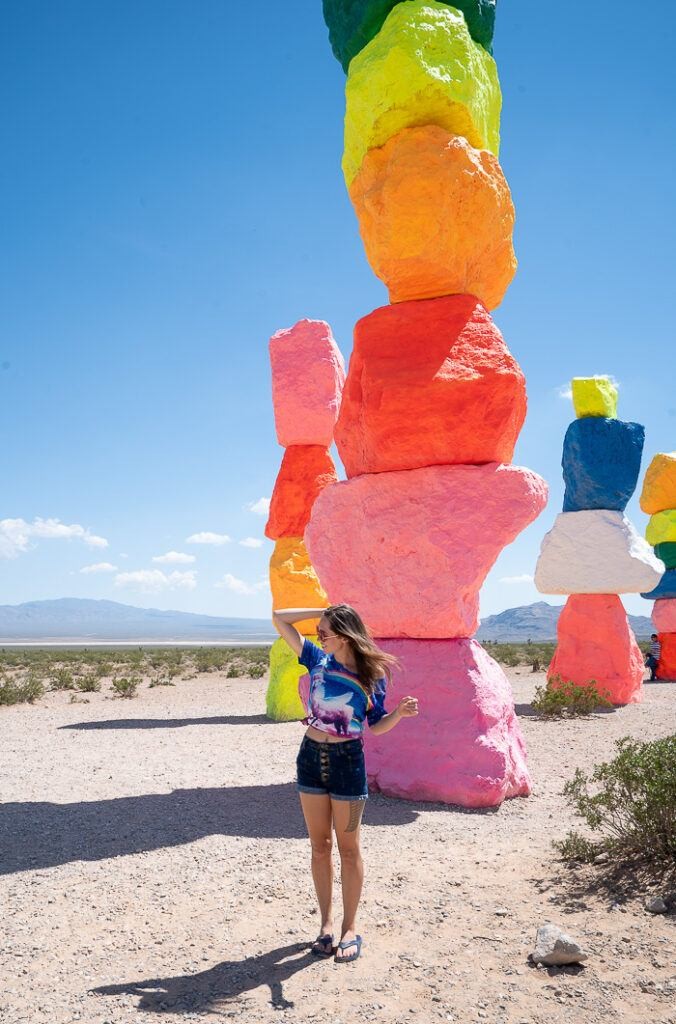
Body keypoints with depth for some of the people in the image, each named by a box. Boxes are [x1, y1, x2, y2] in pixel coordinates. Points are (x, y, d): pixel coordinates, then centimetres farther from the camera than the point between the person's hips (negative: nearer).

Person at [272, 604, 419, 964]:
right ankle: (326, 923, 25)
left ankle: (349, 928, 19)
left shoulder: (373, 676, -8)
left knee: (348, 849, 7)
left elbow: (376, 726, -2)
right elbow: (279, 618, -1)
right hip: (311, 758, 3)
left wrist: (400, 712, -22)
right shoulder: (318, 659, -2)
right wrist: (324, 610, -6)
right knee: (319, 846, 12)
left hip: (347, 761, -3)